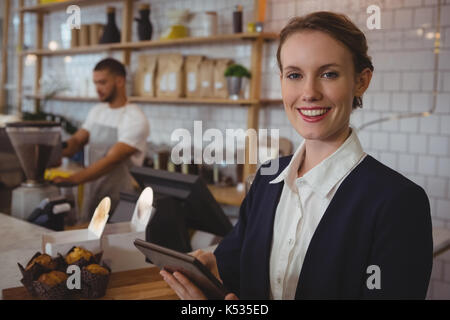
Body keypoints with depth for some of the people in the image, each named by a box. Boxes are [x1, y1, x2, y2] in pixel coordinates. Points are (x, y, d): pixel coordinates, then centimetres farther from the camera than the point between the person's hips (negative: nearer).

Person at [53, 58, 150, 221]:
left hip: (119, 202, -6)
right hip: (91, 195, 7)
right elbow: (77, 140, 6)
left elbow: (111, 160, -24)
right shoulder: (96, 111, 11)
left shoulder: (136, 120, -15)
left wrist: (72, 180, -31)